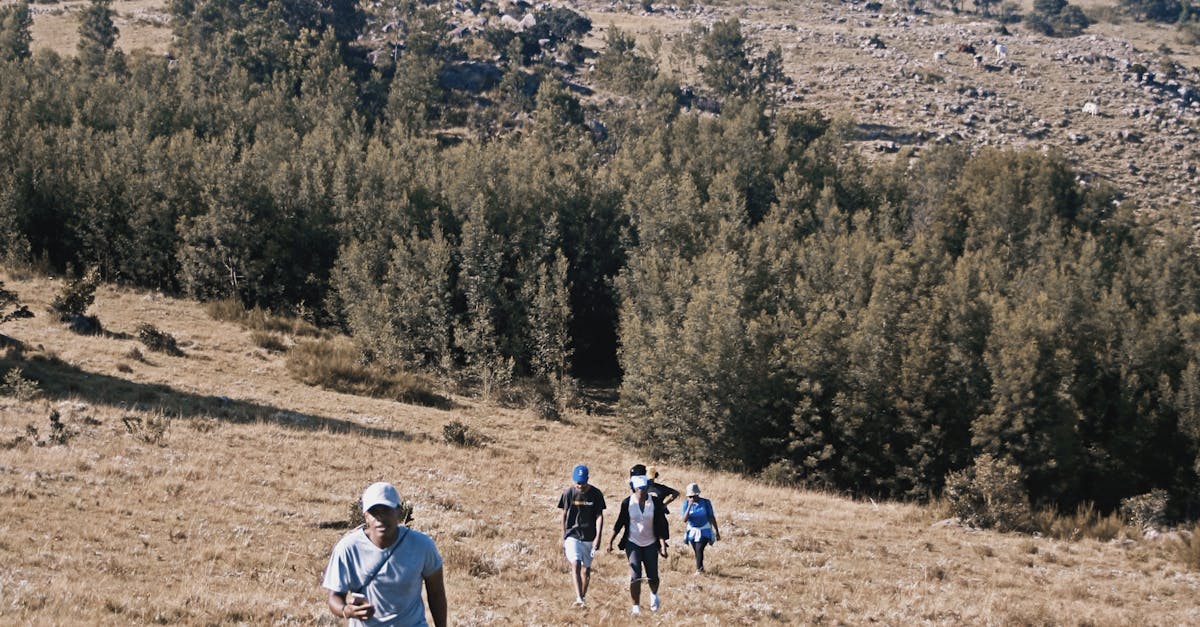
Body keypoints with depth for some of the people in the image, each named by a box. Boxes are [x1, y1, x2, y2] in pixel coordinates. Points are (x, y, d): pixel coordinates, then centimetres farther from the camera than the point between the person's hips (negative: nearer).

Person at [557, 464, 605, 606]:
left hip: (589, 537, 1)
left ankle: (584, 596, 26)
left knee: (586, 568, 9)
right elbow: (564, 516, 5)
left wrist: (598, 537, -14)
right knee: (576, 565, -17)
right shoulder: (569, 493, -3)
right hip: (572, 535, -1)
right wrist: (563, 538, 6)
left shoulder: (596, 494, -4)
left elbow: (599, 516, -3)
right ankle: (578, 598, -26)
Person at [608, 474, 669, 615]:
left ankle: (654, 595, 38)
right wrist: (610, 541, 3)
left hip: (650, 544, 1)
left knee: (653, 577, 4)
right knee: (635, 576, -11)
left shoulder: (655, 502, -6)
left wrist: (663, 545, -9)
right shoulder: (627, 503, -9)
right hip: (633, 543, -1)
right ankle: (636, 607, 0)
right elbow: (619, 523, 2)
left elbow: (661, 525, -3)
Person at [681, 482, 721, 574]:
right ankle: (701, 568, 30)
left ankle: (698, 569, -14)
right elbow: (685, 520, -20)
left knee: (699, 549, -19)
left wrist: (717, 532, 1)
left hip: (704, 531, -3)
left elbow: (712, 517, -2)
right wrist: (690, 506, -29)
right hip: (692, 531, 3)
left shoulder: (706, 502, -11)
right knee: (696, 552, 11)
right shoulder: (686, 504, -9)